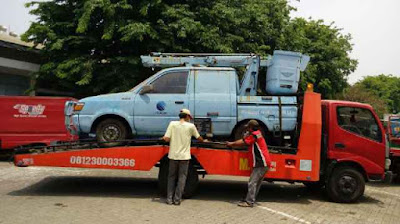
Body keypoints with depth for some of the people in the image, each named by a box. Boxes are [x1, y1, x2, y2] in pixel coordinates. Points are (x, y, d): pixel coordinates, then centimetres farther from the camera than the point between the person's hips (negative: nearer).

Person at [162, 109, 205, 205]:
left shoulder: (172, 124, -2)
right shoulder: (191, 126, -2)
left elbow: (167, 139, -8)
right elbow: (199, 138, 10)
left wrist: (164, 138, 14)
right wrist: (204, 141, 31)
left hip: (173, 155, 2)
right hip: (184, 156, -1)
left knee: (171, 177, 14)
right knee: (182, 178, 8)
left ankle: (169, 199, 15)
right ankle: (177, 199, 9)